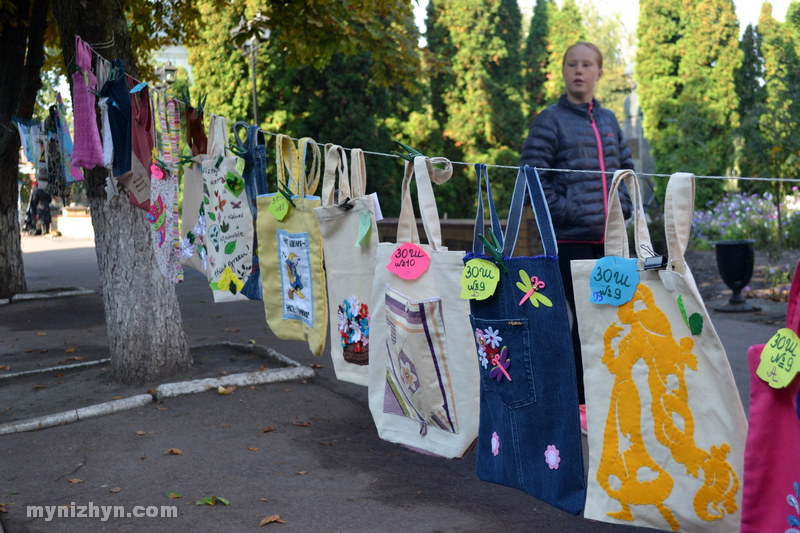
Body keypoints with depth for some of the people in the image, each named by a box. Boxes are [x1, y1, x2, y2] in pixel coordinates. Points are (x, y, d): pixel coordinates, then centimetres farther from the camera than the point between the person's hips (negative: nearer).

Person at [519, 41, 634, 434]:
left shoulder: (608, 120, 14)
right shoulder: (550, 121, -3)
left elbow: (626, 167, 23)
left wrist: (623, 206, 8)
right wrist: (565, 211, -13)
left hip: (610, 236, 6)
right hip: (572, 238, -6)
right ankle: (578, 402, 8)